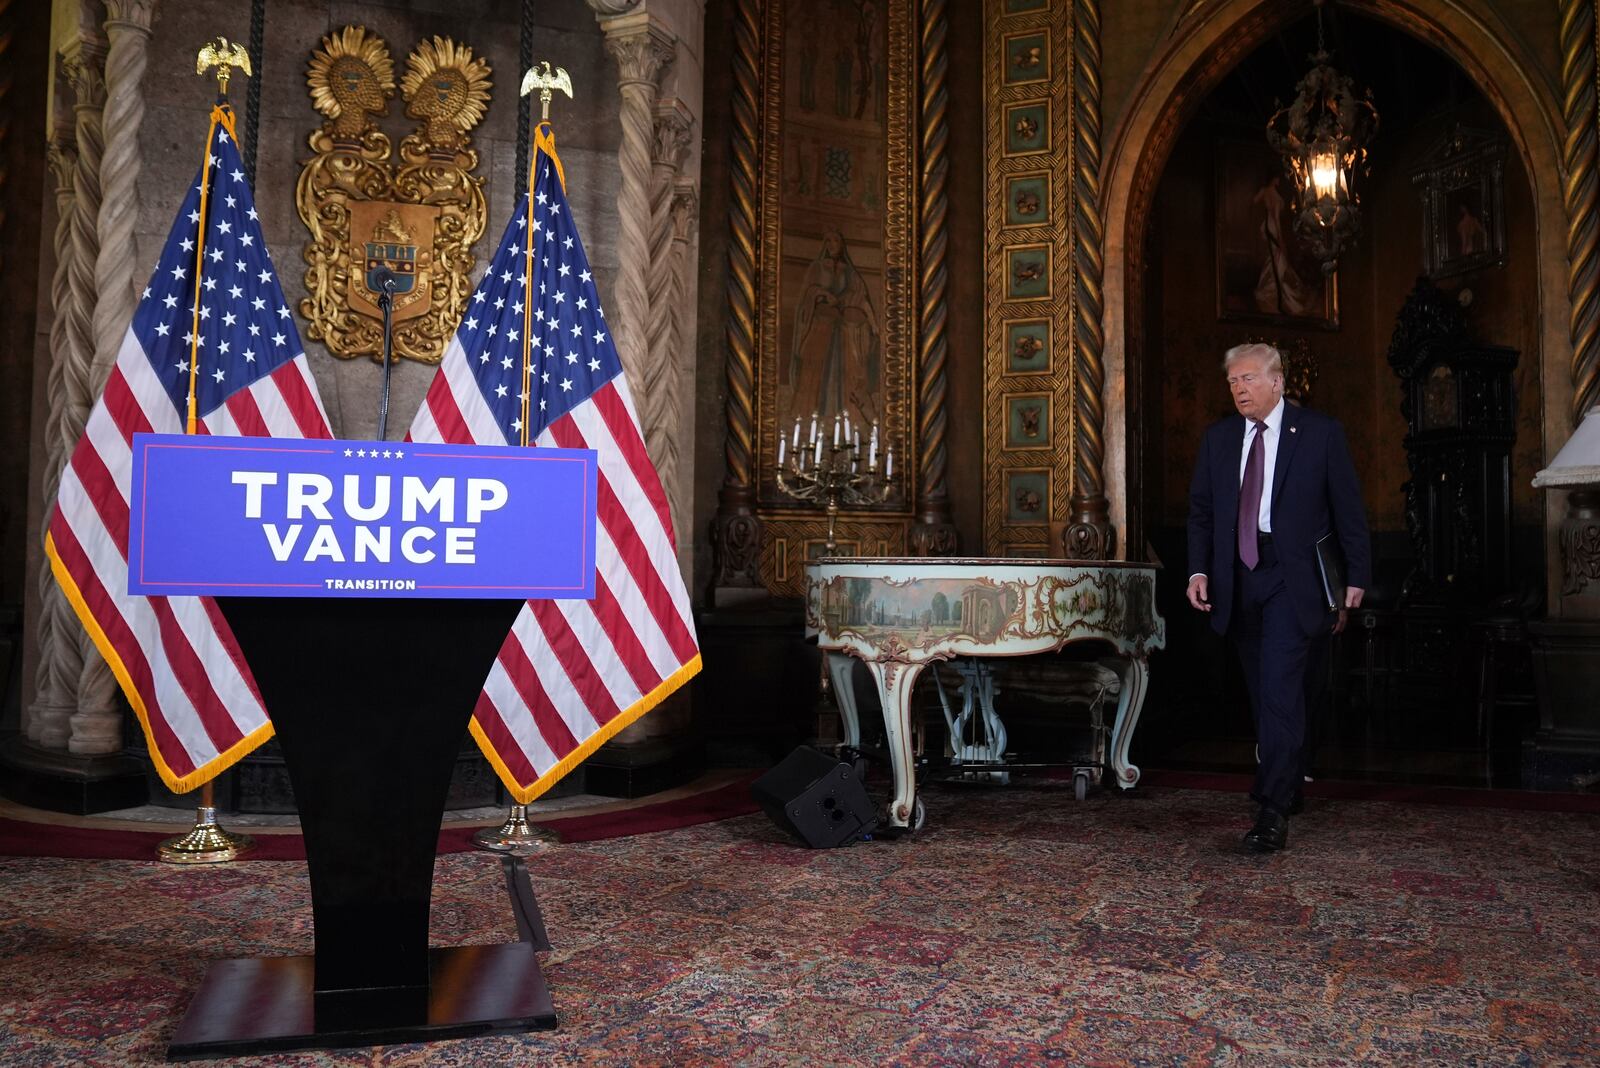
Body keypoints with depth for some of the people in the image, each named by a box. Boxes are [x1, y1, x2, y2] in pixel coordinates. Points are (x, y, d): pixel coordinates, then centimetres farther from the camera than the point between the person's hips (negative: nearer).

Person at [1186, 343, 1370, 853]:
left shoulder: (1321, 432, -1)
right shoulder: (1217, 438, 10)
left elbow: (1349, 509, 0)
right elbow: (1201, 511, 10)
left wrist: (1357, 576, -3)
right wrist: (1199, 569, -3)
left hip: (1293, 580, -5)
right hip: (1238, 581, 5)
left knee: (1279, 689, -14)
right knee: (1266, 692, 13)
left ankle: (1273, 812, -13)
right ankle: (1289, 787, 30)